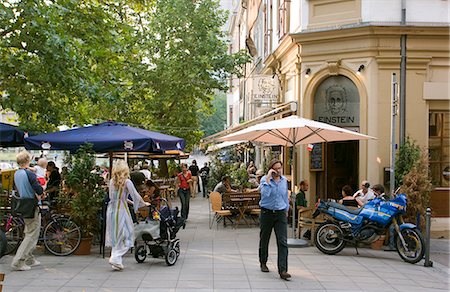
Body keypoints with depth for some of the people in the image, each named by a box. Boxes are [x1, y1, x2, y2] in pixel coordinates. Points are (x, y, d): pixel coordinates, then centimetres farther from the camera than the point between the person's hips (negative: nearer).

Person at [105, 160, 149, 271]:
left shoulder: (112, 181, 7)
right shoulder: (127, 182, -9)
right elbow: (135, 195, -7)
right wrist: (144, 203, 11)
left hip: (111, 209, 6)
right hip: (121, 209, -6)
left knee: (115, 236, 13)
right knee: (125, 235, 3)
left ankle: (116, 260, 15)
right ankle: (116, 258, -8)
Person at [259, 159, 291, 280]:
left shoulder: (284, 180, 7)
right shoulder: (265, 179, -7)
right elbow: (265, 194, -26)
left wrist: (286, 209, 26)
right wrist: (268, 178, -25)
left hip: (281, 214, 2)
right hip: (267, 213, -2)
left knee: (283, 242, -9)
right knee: (264, 239, 13)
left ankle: (282, 270, -12)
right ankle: (263, 263, 36)